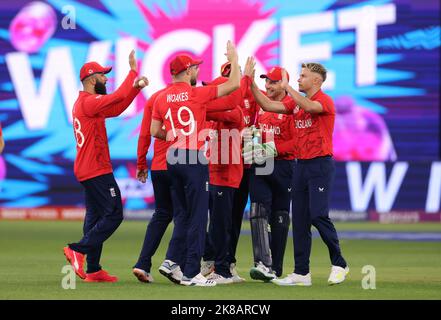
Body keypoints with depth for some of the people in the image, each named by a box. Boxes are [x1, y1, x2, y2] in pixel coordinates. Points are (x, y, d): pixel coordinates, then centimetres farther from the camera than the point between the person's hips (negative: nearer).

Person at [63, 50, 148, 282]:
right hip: (97, 170, -10)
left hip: (86, 170, 10)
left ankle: (93, 270, 9)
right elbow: (117, 97, -25)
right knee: (113, 214, -9)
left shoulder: (82, 103, 17)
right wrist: (133, 71, -17)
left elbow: (116, 109, 20)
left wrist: (136, 87, 11)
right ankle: (78, 250, -13)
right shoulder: (88, 102, -14)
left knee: (96, 217, 10)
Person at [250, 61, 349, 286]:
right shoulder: (296, 103, 15)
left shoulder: (325, 101, -9)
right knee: (299, 219, 5)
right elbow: (268, 105, 12)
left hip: (320, 165, -8)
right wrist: (252, 84, 3)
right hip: (300, 164, 8)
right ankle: (301, 273, 8)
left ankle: (339, 265, 1)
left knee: (318, 215, -14)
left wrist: (287, 87, -24)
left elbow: (310, 107, -30)